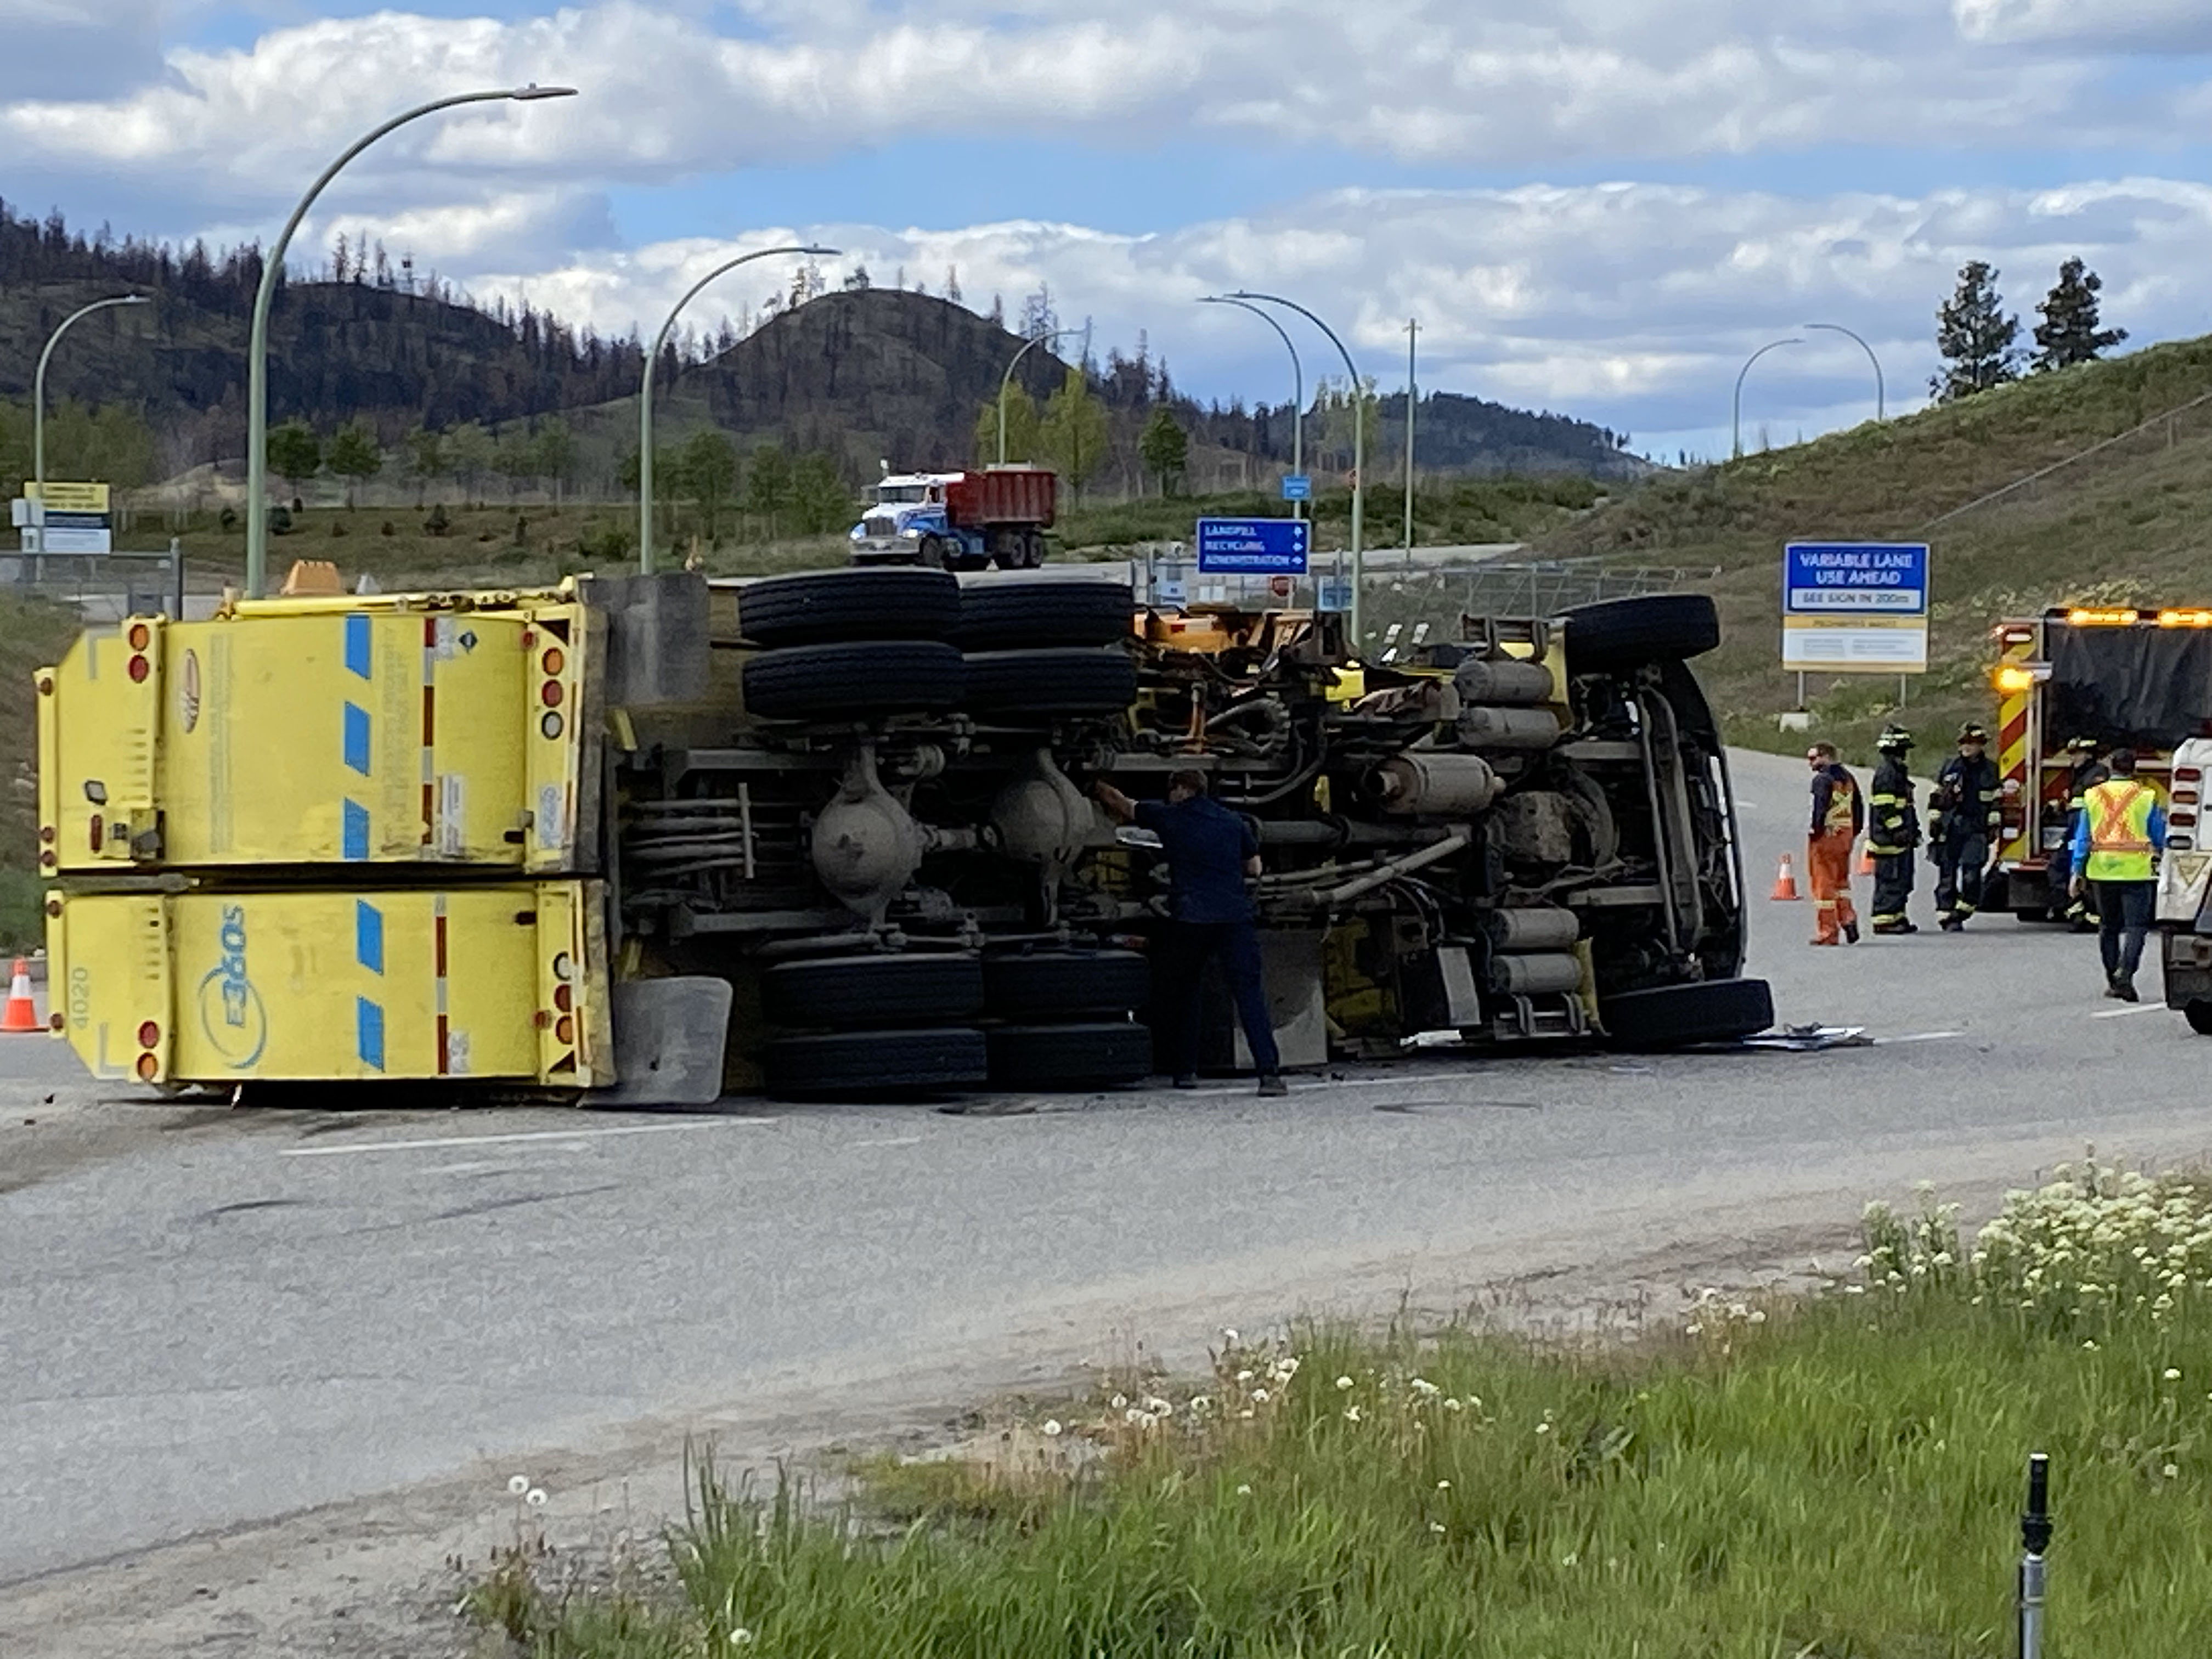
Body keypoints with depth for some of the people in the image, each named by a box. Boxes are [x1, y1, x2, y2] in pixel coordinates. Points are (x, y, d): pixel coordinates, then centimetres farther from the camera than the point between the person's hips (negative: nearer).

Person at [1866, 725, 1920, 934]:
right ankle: (1884, 920, -7)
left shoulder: (1897, 771, 19)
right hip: (1889, 838, -11)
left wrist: (1914, 831, 28)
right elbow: (1885, 807, -21)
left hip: (1901, 839, 11)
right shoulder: (1886, 773, -15)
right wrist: (1898, 830, -22)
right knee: (1891, 879, -9)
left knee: (1902, 880, 13)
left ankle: (1898, 918, 19)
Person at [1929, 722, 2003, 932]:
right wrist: (1934, 822, 7)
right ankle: (1946, 916, 5)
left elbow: (1996, 801, 10)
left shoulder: (1990, 769, 8)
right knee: (1947, 873, 0)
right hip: (1949, 826, 1)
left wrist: (1994, 826, 3)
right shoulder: (1950, 766, 8)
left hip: (1976, 829, -1)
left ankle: (1962, 912, -1)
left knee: (1971, 871, -13)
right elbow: (1937, 798, 12)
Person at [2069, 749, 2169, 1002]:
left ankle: (2113, 982, 19)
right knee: (2136, 925, -3)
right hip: (2136, 871, -3)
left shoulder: (2093, 796, 5)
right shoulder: (2146, 797, -3)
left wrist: (2078, 871, 8)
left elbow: (2082, 837, 5)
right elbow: (2160, 838, 4)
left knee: (2108, 926, 14)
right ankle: (2124, 972, -23)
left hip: (2102, 871, 3)